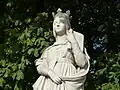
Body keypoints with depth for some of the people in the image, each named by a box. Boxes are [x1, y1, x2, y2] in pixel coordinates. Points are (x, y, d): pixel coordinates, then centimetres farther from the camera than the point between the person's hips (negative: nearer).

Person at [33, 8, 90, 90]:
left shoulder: (73, 44, 18)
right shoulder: (49, 49, 25)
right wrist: (50, 73, -10)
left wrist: (73, 42, 3)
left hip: (68, 83, -2)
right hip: (49, 83, 3)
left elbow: (82, 63, 1)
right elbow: (40, 67, 12)